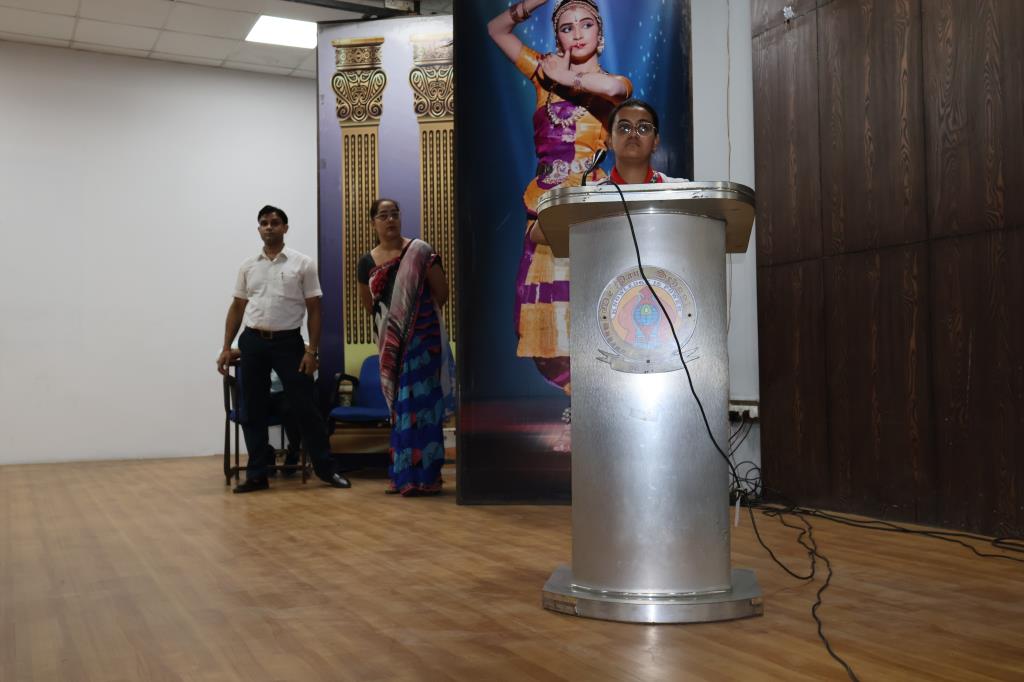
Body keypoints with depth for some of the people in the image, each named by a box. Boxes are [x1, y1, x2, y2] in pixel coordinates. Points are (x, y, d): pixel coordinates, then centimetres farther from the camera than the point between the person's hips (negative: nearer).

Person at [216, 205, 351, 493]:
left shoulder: (303, 264, -1)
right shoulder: (248, 266, 9)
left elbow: (314, 310, -2)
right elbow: (237, 308, 14)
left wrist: (312, 350, -9)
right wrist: (226, 347, 7)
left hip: (288, 341, -3)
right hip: (252, 342, 3)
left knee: (305, 407, -1)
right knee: (253, 411, 6)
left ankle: (325, 469, 11)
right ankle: (257, 474, 16)